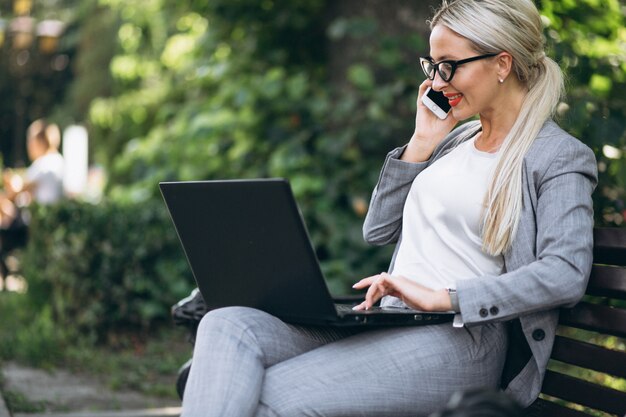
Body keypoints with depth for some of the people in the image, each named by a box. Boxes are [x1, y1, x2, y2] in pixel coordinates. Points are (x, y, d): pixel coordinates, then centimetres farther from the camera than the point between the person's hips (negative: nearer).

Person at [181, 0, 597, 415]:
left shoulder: (561, 158, -1)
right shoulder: (457, 139, 22)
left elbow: (566, 275, -17)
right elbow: (378, 230, 24)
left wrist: (442, 298, -21)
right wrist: (421, 144, 13)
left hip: (461, 339, -7)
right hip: (388, 321, 7)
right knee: (228, 326, -20)